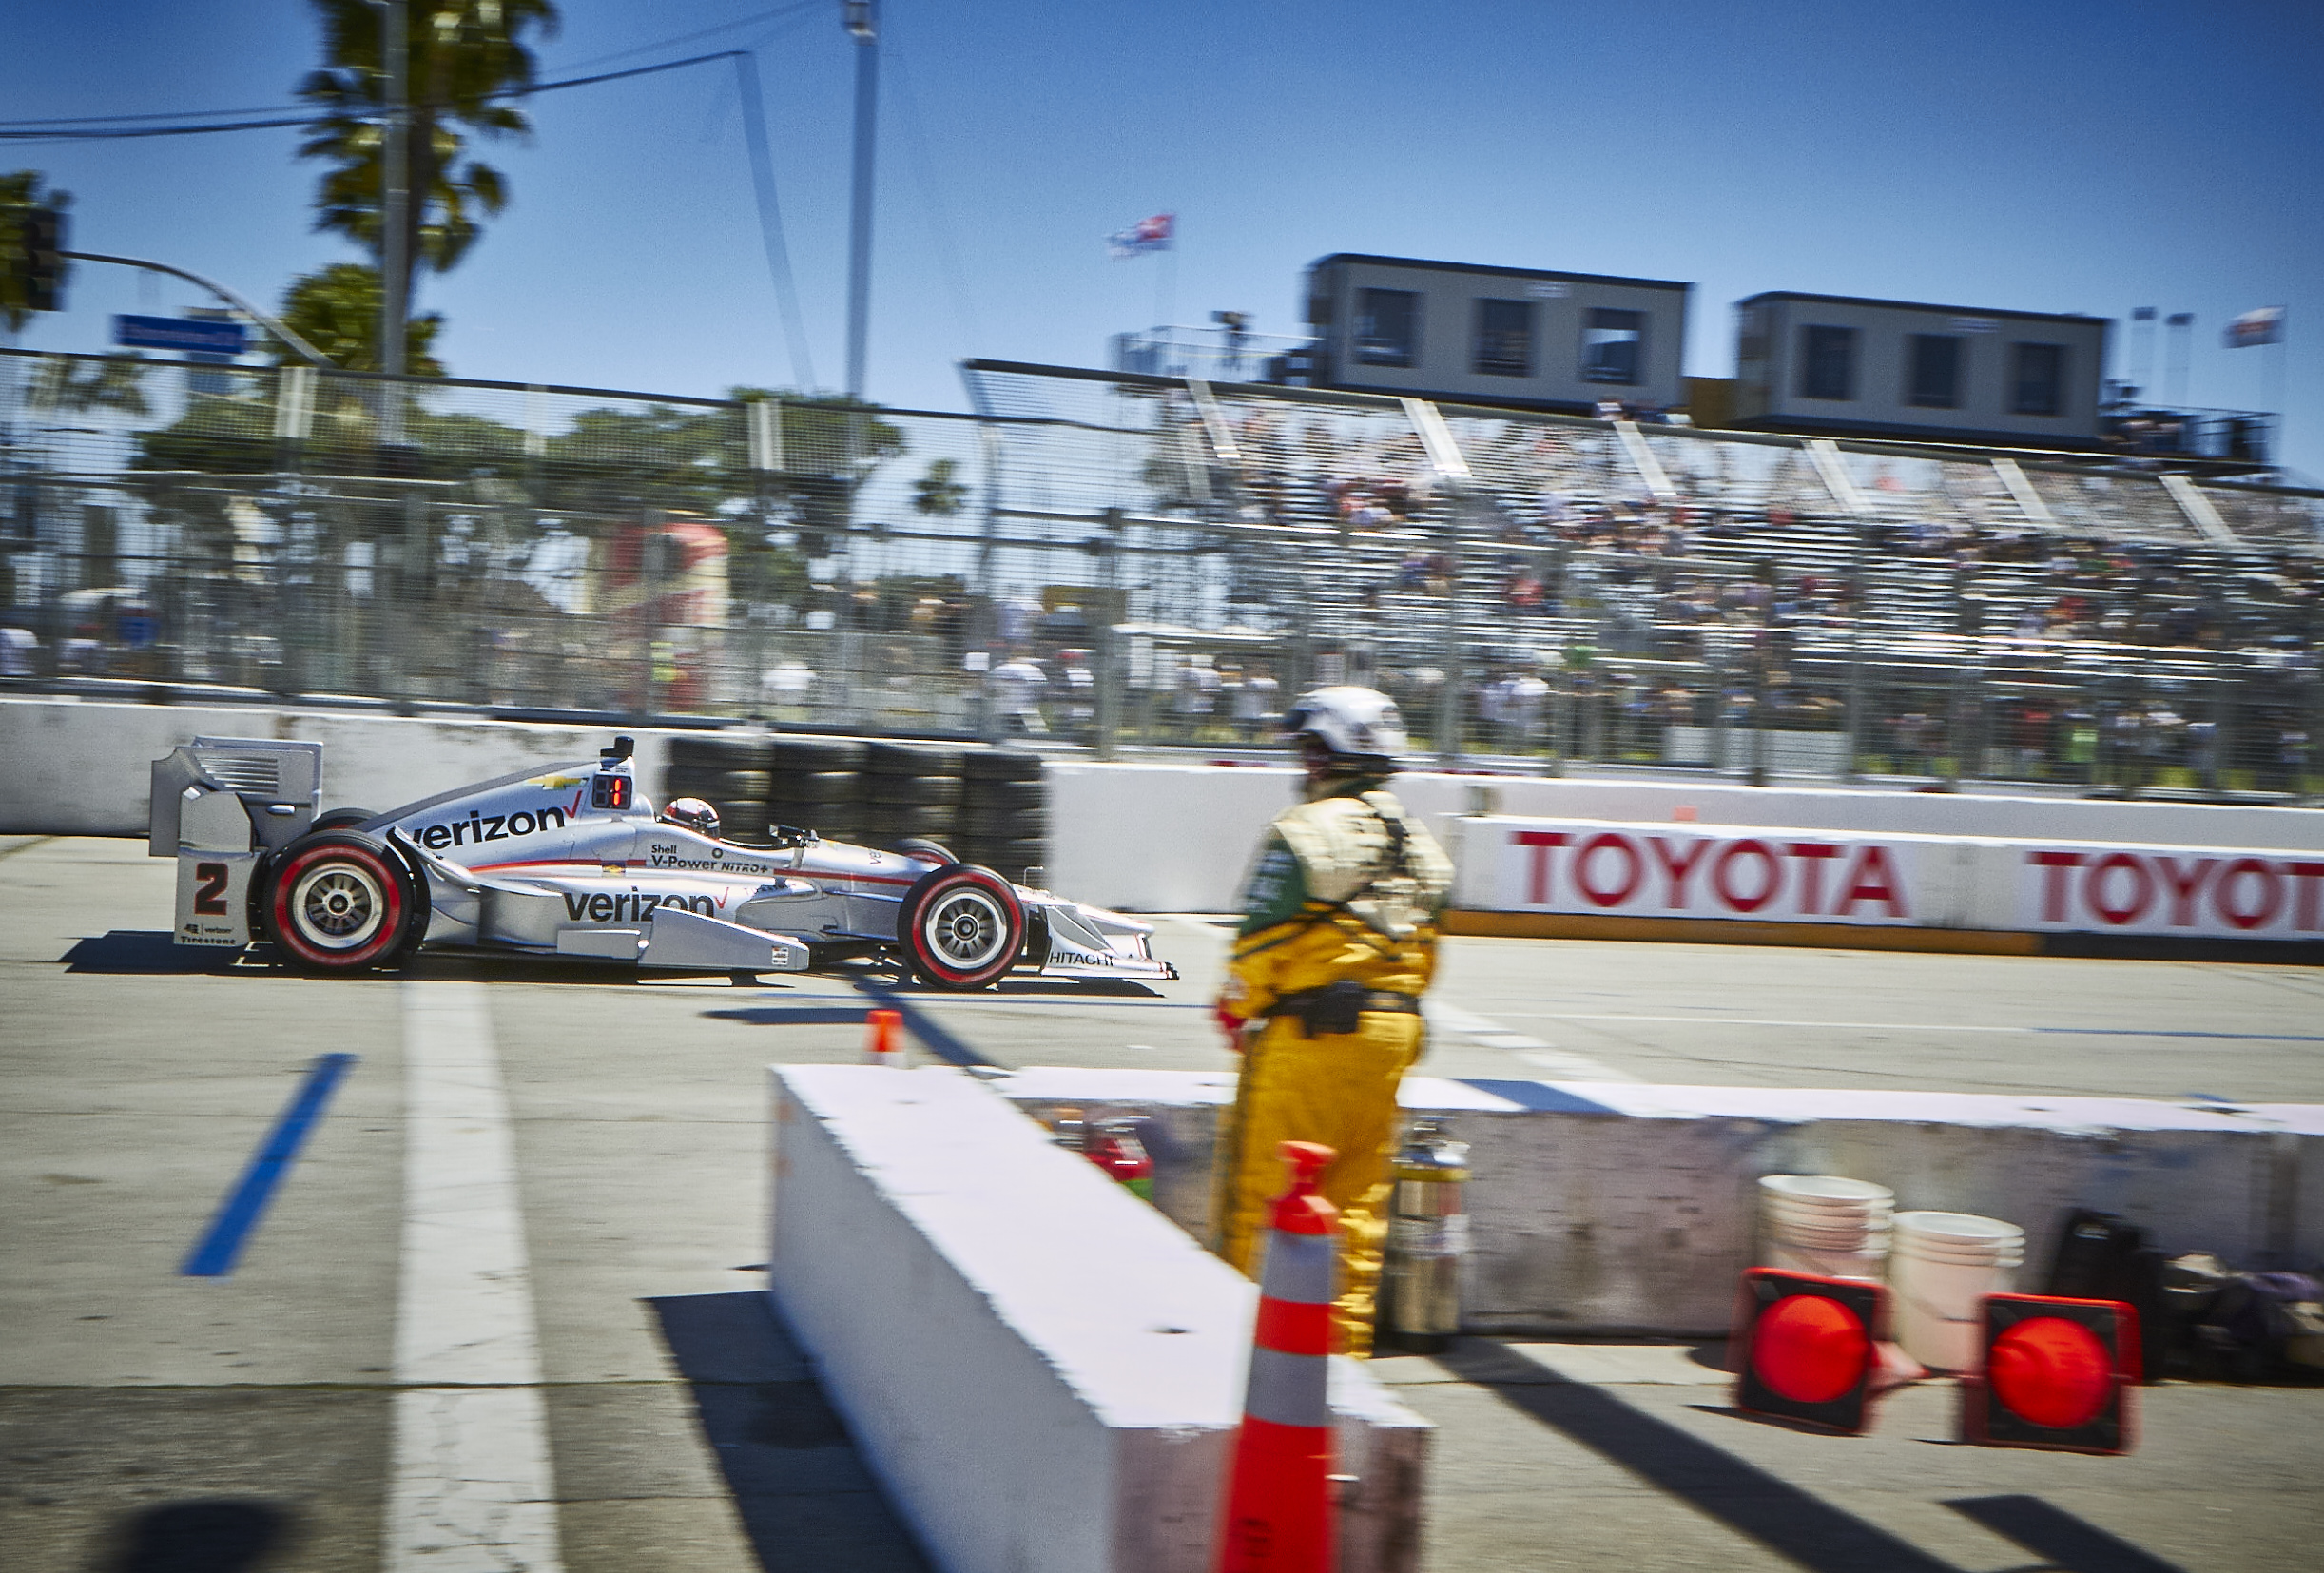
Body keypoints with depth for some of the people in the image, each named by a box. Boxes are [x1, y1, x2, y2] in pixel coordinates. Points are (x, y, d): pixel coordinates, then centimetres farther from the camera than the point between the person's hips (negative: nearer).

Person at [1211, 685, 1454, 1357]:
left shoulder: (1305, 831, -12)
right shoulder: (1419, 841, 11)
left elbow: (1260, 942, -11)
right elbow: (1424, 952, 14)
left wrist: (1236, 1013, 4)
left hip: (1310, 1031, -7)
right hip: (1394, 1032, 7)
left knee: (1265, 1187, 1)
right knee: (1360, 1195, 12)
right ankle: (1347, 1342, 17)